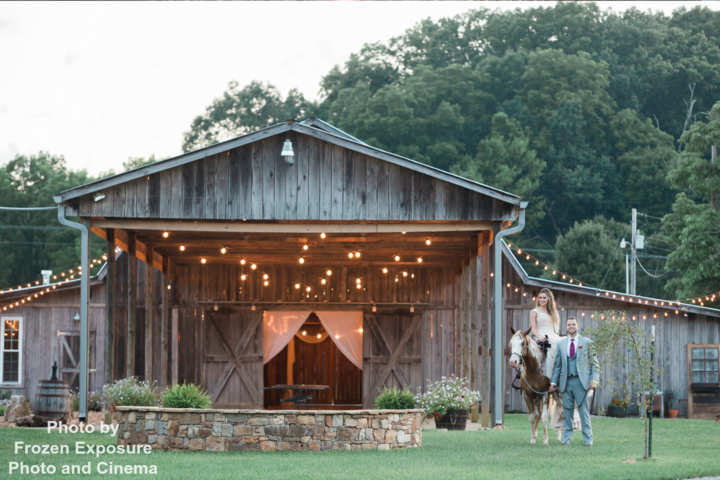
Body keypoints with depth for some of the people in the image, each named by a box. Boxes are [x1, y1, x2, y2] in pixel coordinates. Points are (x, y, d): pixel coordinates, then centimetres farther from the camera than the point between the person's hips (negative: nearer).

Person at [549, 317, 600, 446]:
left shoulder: (587, 342, 5)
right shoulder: (560, 344, 13)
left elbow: (594, 363, 4)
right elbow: (557, 365, 16)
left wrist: (594, 380, -8)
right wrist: (554, 382, 9)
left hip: (580, 381, -3)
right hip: (566, 381, 3)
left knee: (584, 410, -3)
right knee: (567, 410, 5)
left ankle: (588, 439, 2)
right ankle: (566, 438, 11)